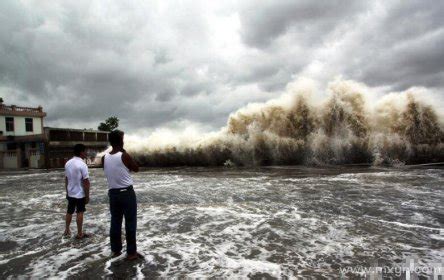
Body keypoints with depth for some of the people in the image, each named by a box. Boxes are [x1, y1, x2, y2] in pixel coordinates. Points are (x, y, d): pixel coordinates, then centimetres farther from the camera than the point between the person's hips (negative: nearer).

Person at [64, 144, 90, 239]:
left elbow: (66, 179, 9)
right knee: (79, 213, 3)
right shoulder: (82, 164, -21)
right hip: (80, 194, -6)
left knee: (69, 212, 19)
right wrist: (87, 196, -12)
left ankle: (67, 230, 32)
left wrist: (67, 192, 19)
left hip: (70, 193, 6)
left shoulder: (68, 163, 1)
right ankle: (79, 233, 12)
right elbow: (86, 182, -20)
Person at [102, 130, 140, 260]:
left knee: (115, 222, 15)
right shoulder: (124, 156, -15)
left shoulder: (104, 158, 0)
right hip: (127, 192, -5)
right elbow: (136, 169, -1)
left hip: (113, 193, 5)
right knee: (130, 223, 4)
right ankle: (131, 252, 10)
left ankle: (116, 250, 26)